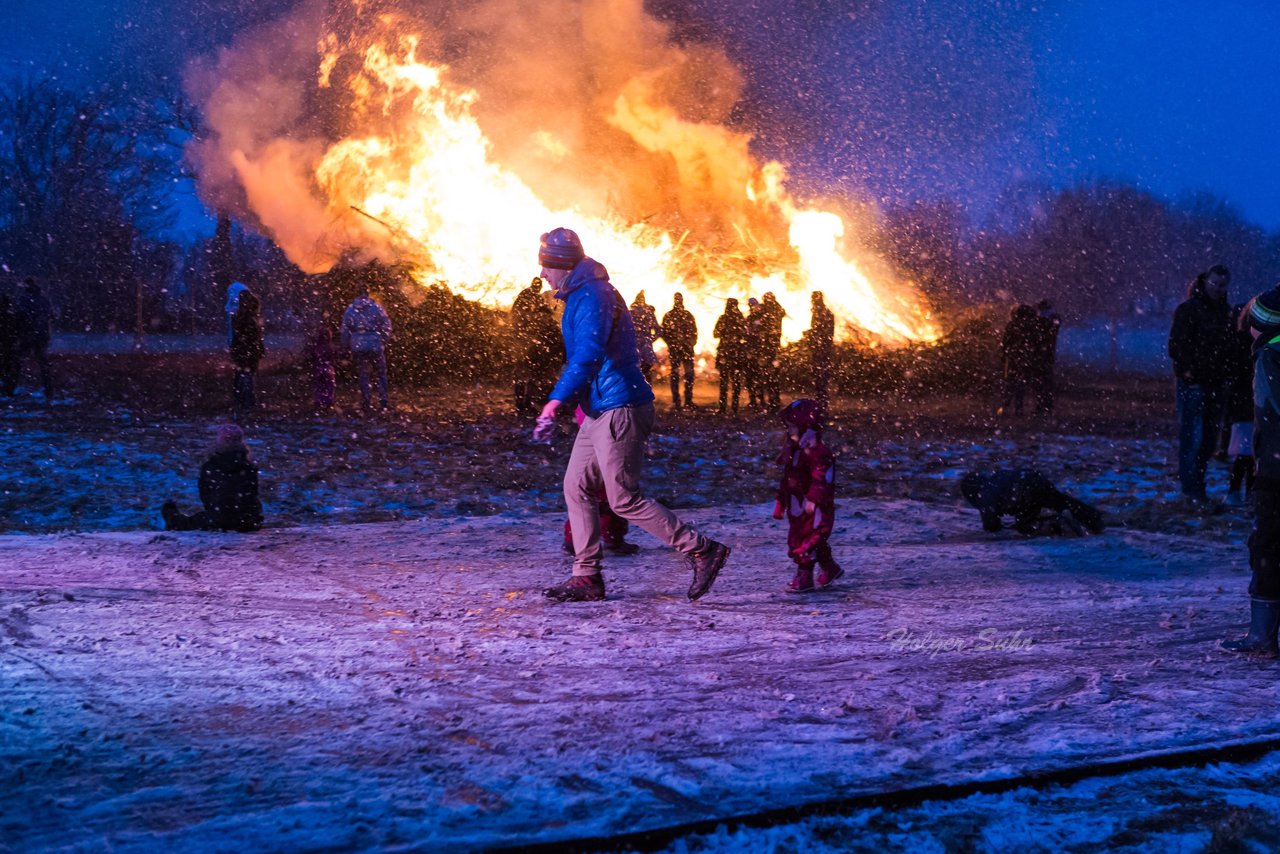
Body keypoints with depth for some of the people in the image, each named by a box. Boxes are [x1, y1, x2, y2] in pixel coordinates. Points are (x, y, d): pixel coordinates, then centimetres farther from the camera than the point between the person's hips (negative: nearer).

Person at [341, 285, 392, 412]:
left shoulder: (350, 310, 2)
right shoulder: (376, 307, -4)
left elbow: (345, 329, 4)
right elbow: (386, 325, -5)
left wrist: (347, 345, 14)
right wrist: (384, 340, 8)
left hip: (358, 346, 1)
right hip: (375, 345, -1)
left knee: (363, 374, 10)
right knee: (381, 373, 11)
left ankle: (366, 402, 7)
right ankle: (383, 400, 5)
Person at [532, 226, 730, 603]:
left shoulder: (592, 297, -16)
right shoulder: (582, 295, 17)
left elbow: (587, 355, -30)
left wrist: (555, 401, -35)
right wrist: (583, 402, 34)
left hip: (619, 411, -10)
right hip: (600, 412, 10)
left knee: (624, 499, -7)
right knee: (577, 488, 9)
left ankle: (702, 550, -2)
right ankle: (587, 578, 12)